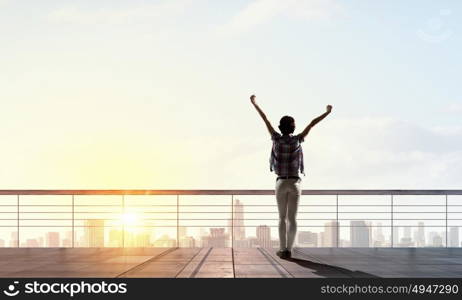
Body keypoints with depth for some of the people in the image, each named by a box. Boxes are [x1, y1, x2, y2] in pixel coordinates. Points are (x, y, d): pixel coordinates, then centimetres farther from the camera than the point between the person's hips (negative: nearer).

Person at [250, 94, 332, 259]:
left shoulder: (277, 139, -6)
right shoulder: (297, 140, -5)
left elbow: (265, 119, 2)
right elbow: (312, 123, 0)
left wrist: (254, 103, 10)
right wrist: (327, 112, 9)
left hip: (281, 183, 0)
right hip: (295, 183, 0)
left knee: (282, 218, 7)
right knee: (292, 218, 2)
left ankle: (283, 249, -2)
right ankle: (288, 249, -6)